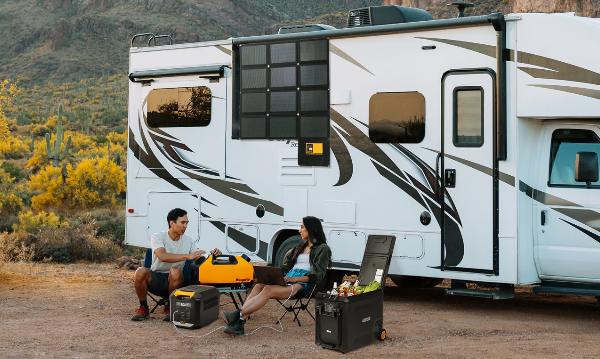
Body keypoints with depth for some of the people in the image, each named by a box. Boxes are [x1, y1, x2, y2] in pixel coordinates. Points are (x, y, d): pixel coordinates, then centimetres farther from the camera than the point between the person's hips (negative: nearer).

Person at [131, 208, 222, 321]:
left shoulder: (188, 240, 3)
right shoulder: (157, 237, -11)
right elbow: (163, 257, -29)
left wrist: (211, 254, -16)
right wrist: (187, 256, -35)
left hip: (173, 280, 2)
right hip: (155, 277, -2)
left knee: (175, 271, -34)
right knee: (140, 272, -34)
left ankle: (170, 307, -11)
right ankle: (143, 308, -10)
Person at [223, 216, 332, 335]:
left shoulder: (323, 249, 3)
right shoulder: (302, 246, 28)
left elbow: (318, 275, -7)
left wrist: (295, 278, -16)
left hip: (301, 284, -7)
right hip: (288, 279, 7)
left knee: (268, 290, -32)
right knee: (258, 286, -23)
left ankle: (239, 315, -40)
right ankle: (239, 322, -38)